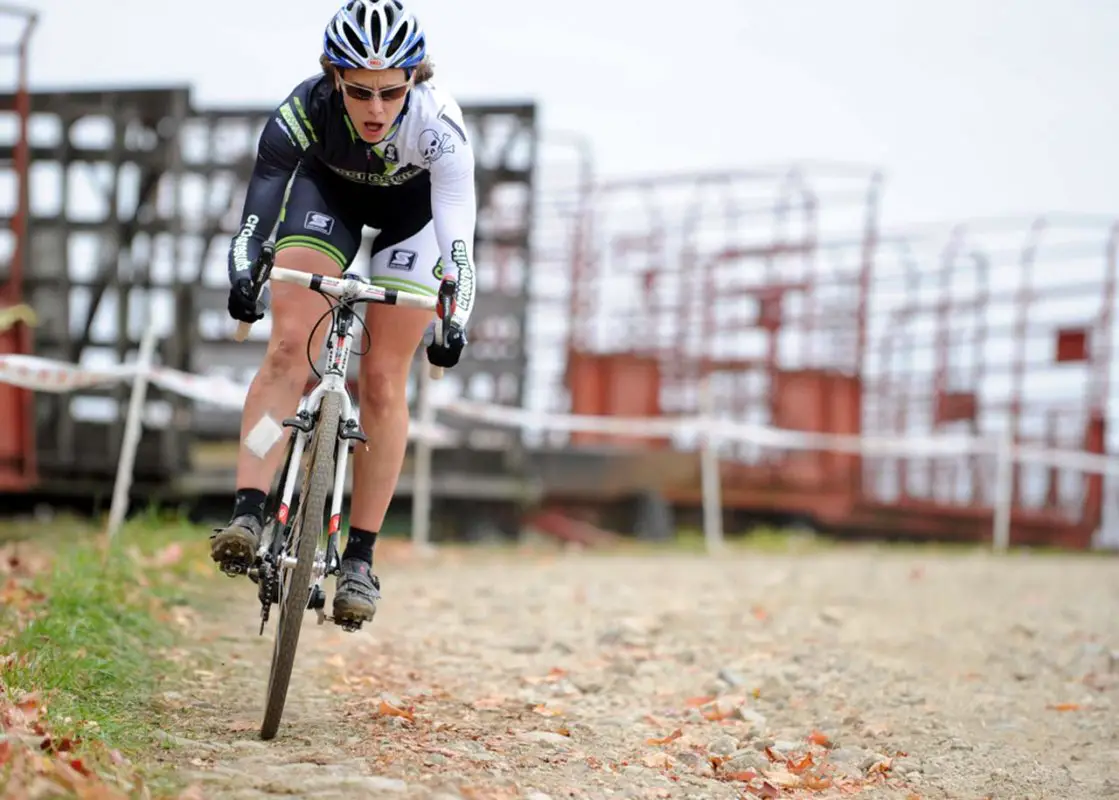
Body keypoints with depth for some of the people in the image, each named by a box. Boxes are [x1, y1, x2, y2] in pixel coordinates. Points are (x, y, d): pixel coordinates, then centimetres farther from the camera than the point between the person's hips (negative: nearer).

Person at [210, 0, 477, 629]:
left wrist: (455, 320, -57)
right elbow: (258, 210, -36)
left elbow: (458, 238, -43)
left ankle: (360, 557, 0)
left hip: (414, 206, -1)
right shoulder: (304, 111, -35)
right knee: (289, 348, -17)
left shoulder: (438, 124, -38)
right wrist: (242, 276, -55)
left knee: (383, 381, -6)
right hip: (327, 190, 1)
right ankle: (248, 514, -21)